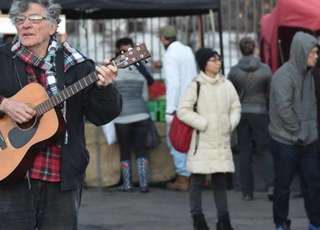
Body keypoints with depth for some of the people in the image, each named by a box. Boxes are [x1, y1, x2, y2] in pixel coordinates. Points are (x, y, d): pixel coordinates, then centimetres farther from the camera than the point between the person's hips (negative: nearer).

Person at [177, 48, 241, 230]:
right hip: (202, 141, -4)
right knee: (198, 180, 1)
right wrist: (203, 124, -10)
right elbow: (183, 111, -9)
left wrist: (231, 124, 1)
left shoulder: (226, 85, 7)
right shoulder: (196, 85, -6)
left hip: (222, 140, 4)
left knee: (220, 180, 7)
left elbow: (236, 107, 16)